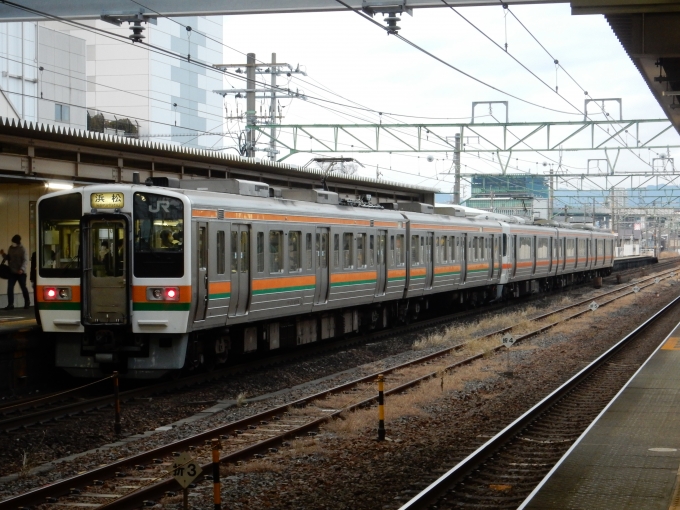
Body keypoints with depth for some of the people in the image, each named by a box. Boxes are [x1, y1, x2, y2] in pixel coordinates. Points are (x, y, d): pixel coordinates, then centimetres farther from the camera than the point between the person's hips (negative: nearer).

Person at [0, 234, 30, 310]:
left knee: (23, 288, 7)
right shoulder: (11, 248, 10)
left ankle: (27, 303, 22)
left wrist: (22, 269, -31)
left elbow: (25, 260, -17)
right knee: (10, 288, -4)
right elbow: (8, 258, 18)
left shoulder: (22, 249, -10)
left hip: (21, 273, -5)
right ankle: (10, 304, -3)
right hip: (12, 272, 5)